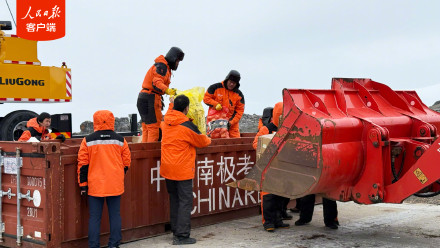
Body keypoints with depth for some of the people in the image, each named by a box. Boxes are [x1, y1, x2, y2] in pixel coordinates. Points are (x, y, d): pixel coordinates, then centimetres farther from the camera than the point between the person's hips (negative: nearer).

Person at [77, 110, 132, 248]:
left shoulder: (88, 141, -2)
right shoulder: (120, 140, 2)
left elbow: (83, 164, -1)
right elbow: (127, 162, 8)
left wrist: (83, 184, 6)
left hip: (95, 186, -1)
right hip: (115, 185, 1)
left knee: (94, 217, 5)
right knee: (115, 215, 8)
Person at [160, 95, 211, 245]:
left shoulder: (166, 121, 2)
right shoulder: (187, 126, -17)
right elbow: (202, 142, -2)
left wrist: (172, 104, 41)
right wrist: (208, 140, 19)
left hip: (167, 168, 7)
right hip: (182, 169, -7)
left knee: (174, 200, 16)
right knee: (185, 201, -1)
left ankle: (175, 231, 24)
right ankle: (182, 236, -2)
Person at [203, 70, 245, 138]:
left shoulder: (239, 95, 2)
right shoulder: (216, 88, -2)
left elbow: (240, 110, 0)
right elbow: (206, 98, 1)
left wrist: (231, 122, -11)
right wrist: (215, 104, -17)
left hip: (232, 122, 2)